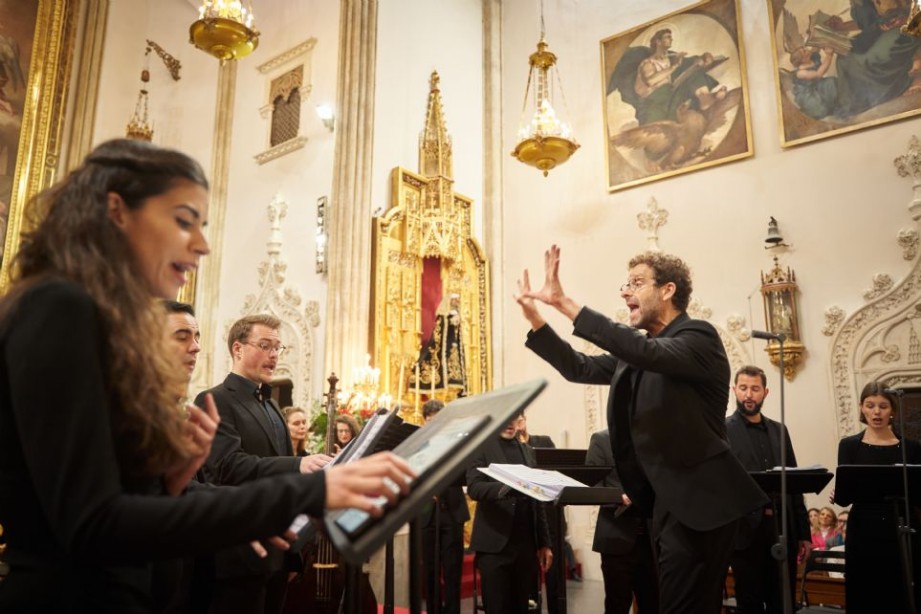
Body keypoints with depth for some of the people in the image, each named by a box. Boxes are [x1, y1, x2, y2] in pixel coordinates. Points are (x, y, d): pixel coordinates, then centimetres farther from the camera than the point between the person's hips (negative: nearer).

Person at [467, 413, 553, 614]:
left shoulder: (527, 451, 15)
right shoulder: (482, 448, -1)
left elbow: (537, 499, 14)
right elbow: (473, 488, -16)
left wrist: (544, 542, 10)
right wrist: (504, 487, -33)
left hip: (526, 544, 5)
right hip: (495, 543, -5)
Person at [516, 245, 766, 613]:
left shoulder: (698, 337, -12)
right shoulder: (637, 352, 13)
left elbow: (644, 351, -31)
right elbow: (579, 368, 14)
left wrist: (565, 303, -32)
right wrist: (534, 317, 4)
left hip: (697, 501, -8)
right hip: (664, 501, 9)